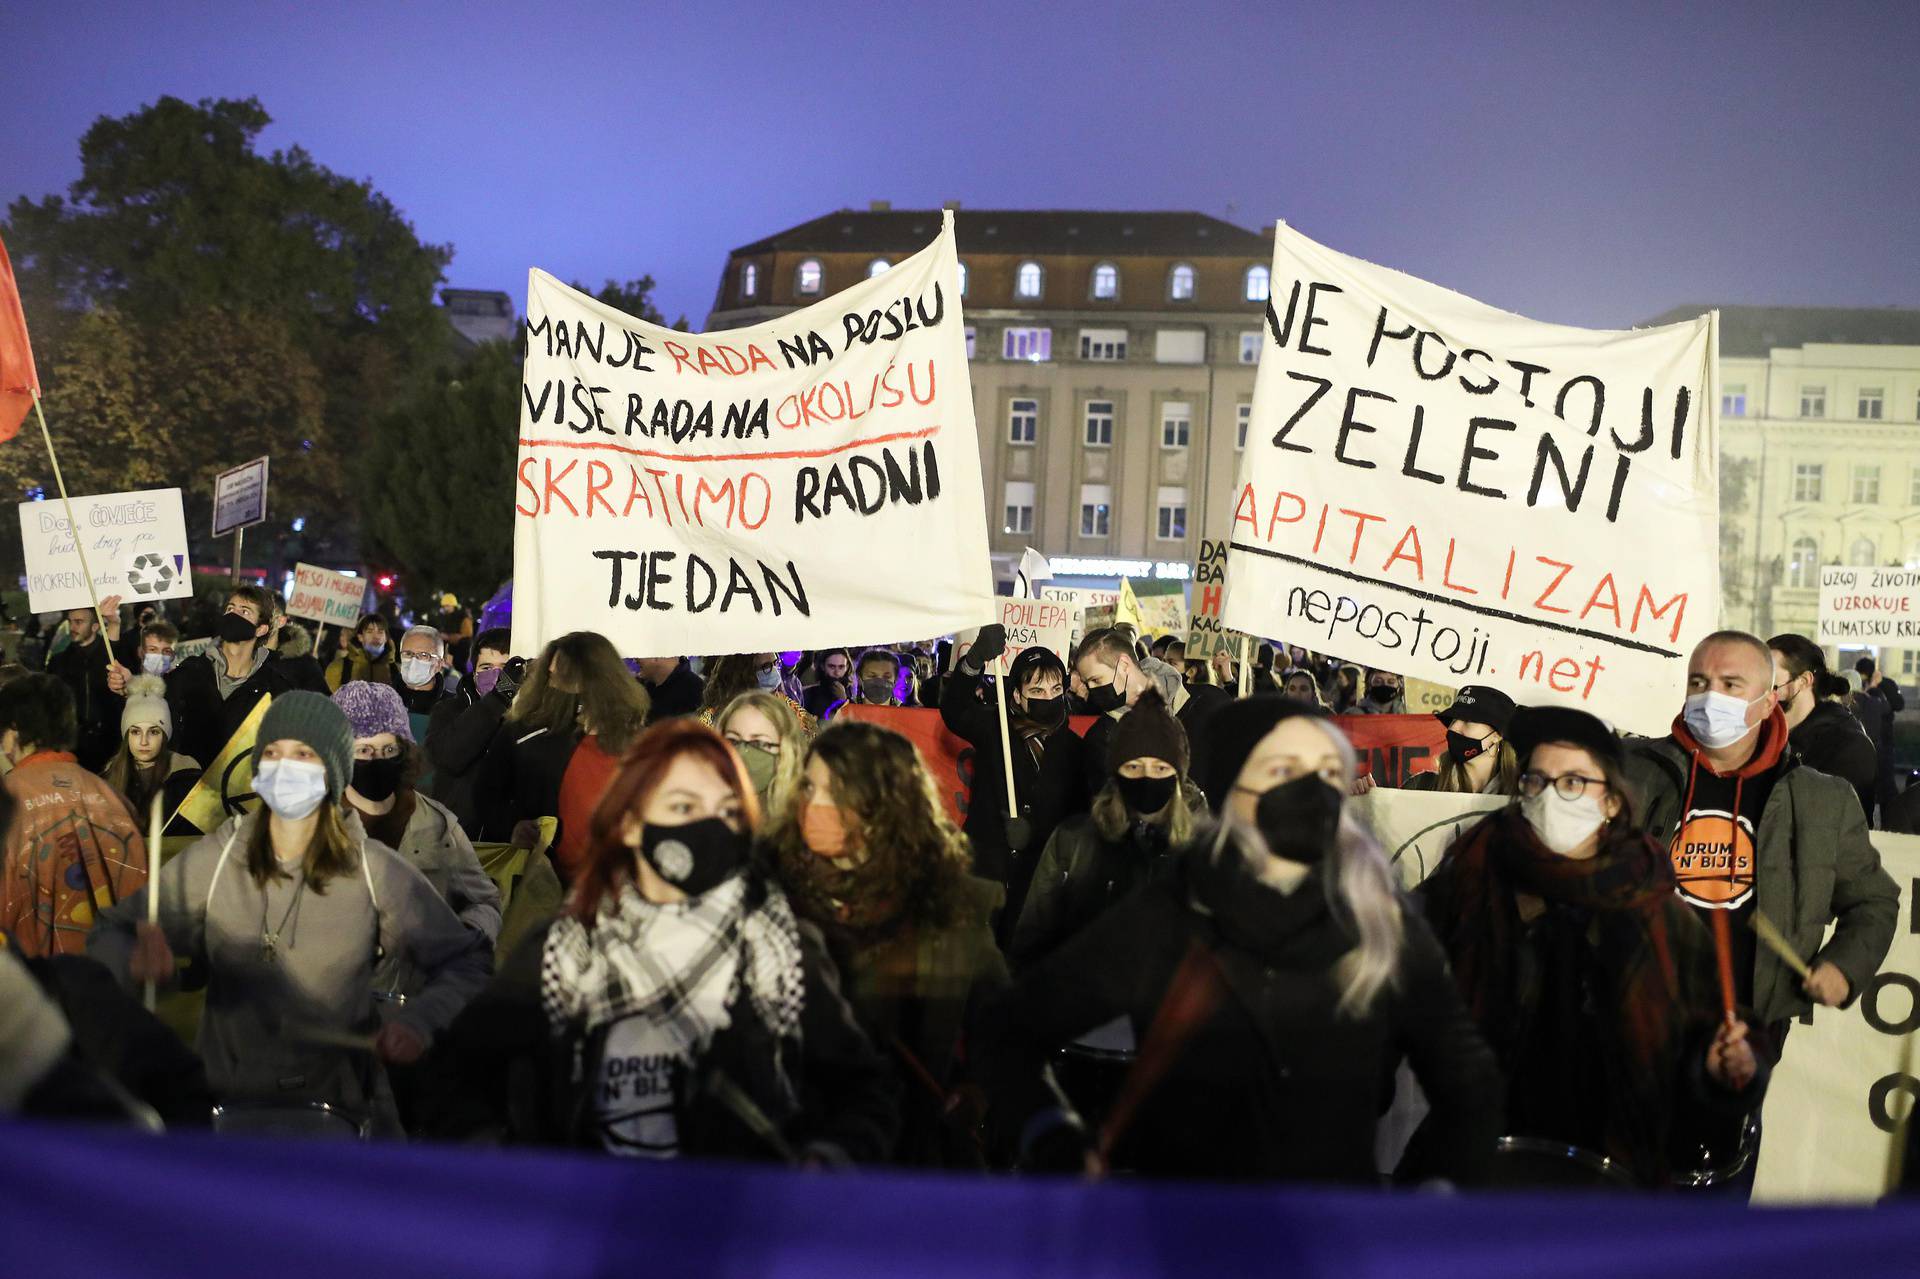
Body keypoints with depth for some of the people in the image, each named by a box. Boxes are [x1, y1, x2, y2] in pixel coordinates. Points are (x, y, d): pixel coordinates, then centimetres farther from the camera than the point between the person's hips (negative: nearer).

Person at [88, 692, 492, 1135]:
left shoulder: (376, 871, -4)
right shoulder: (213, 860, -1)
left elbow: (465, 961, 1)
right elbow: (110, 935, 3)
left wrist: (419, 1021, -17)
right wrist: (136, 959, -19)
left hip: (344, 1104, -1)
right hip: (230, 1102, 1)